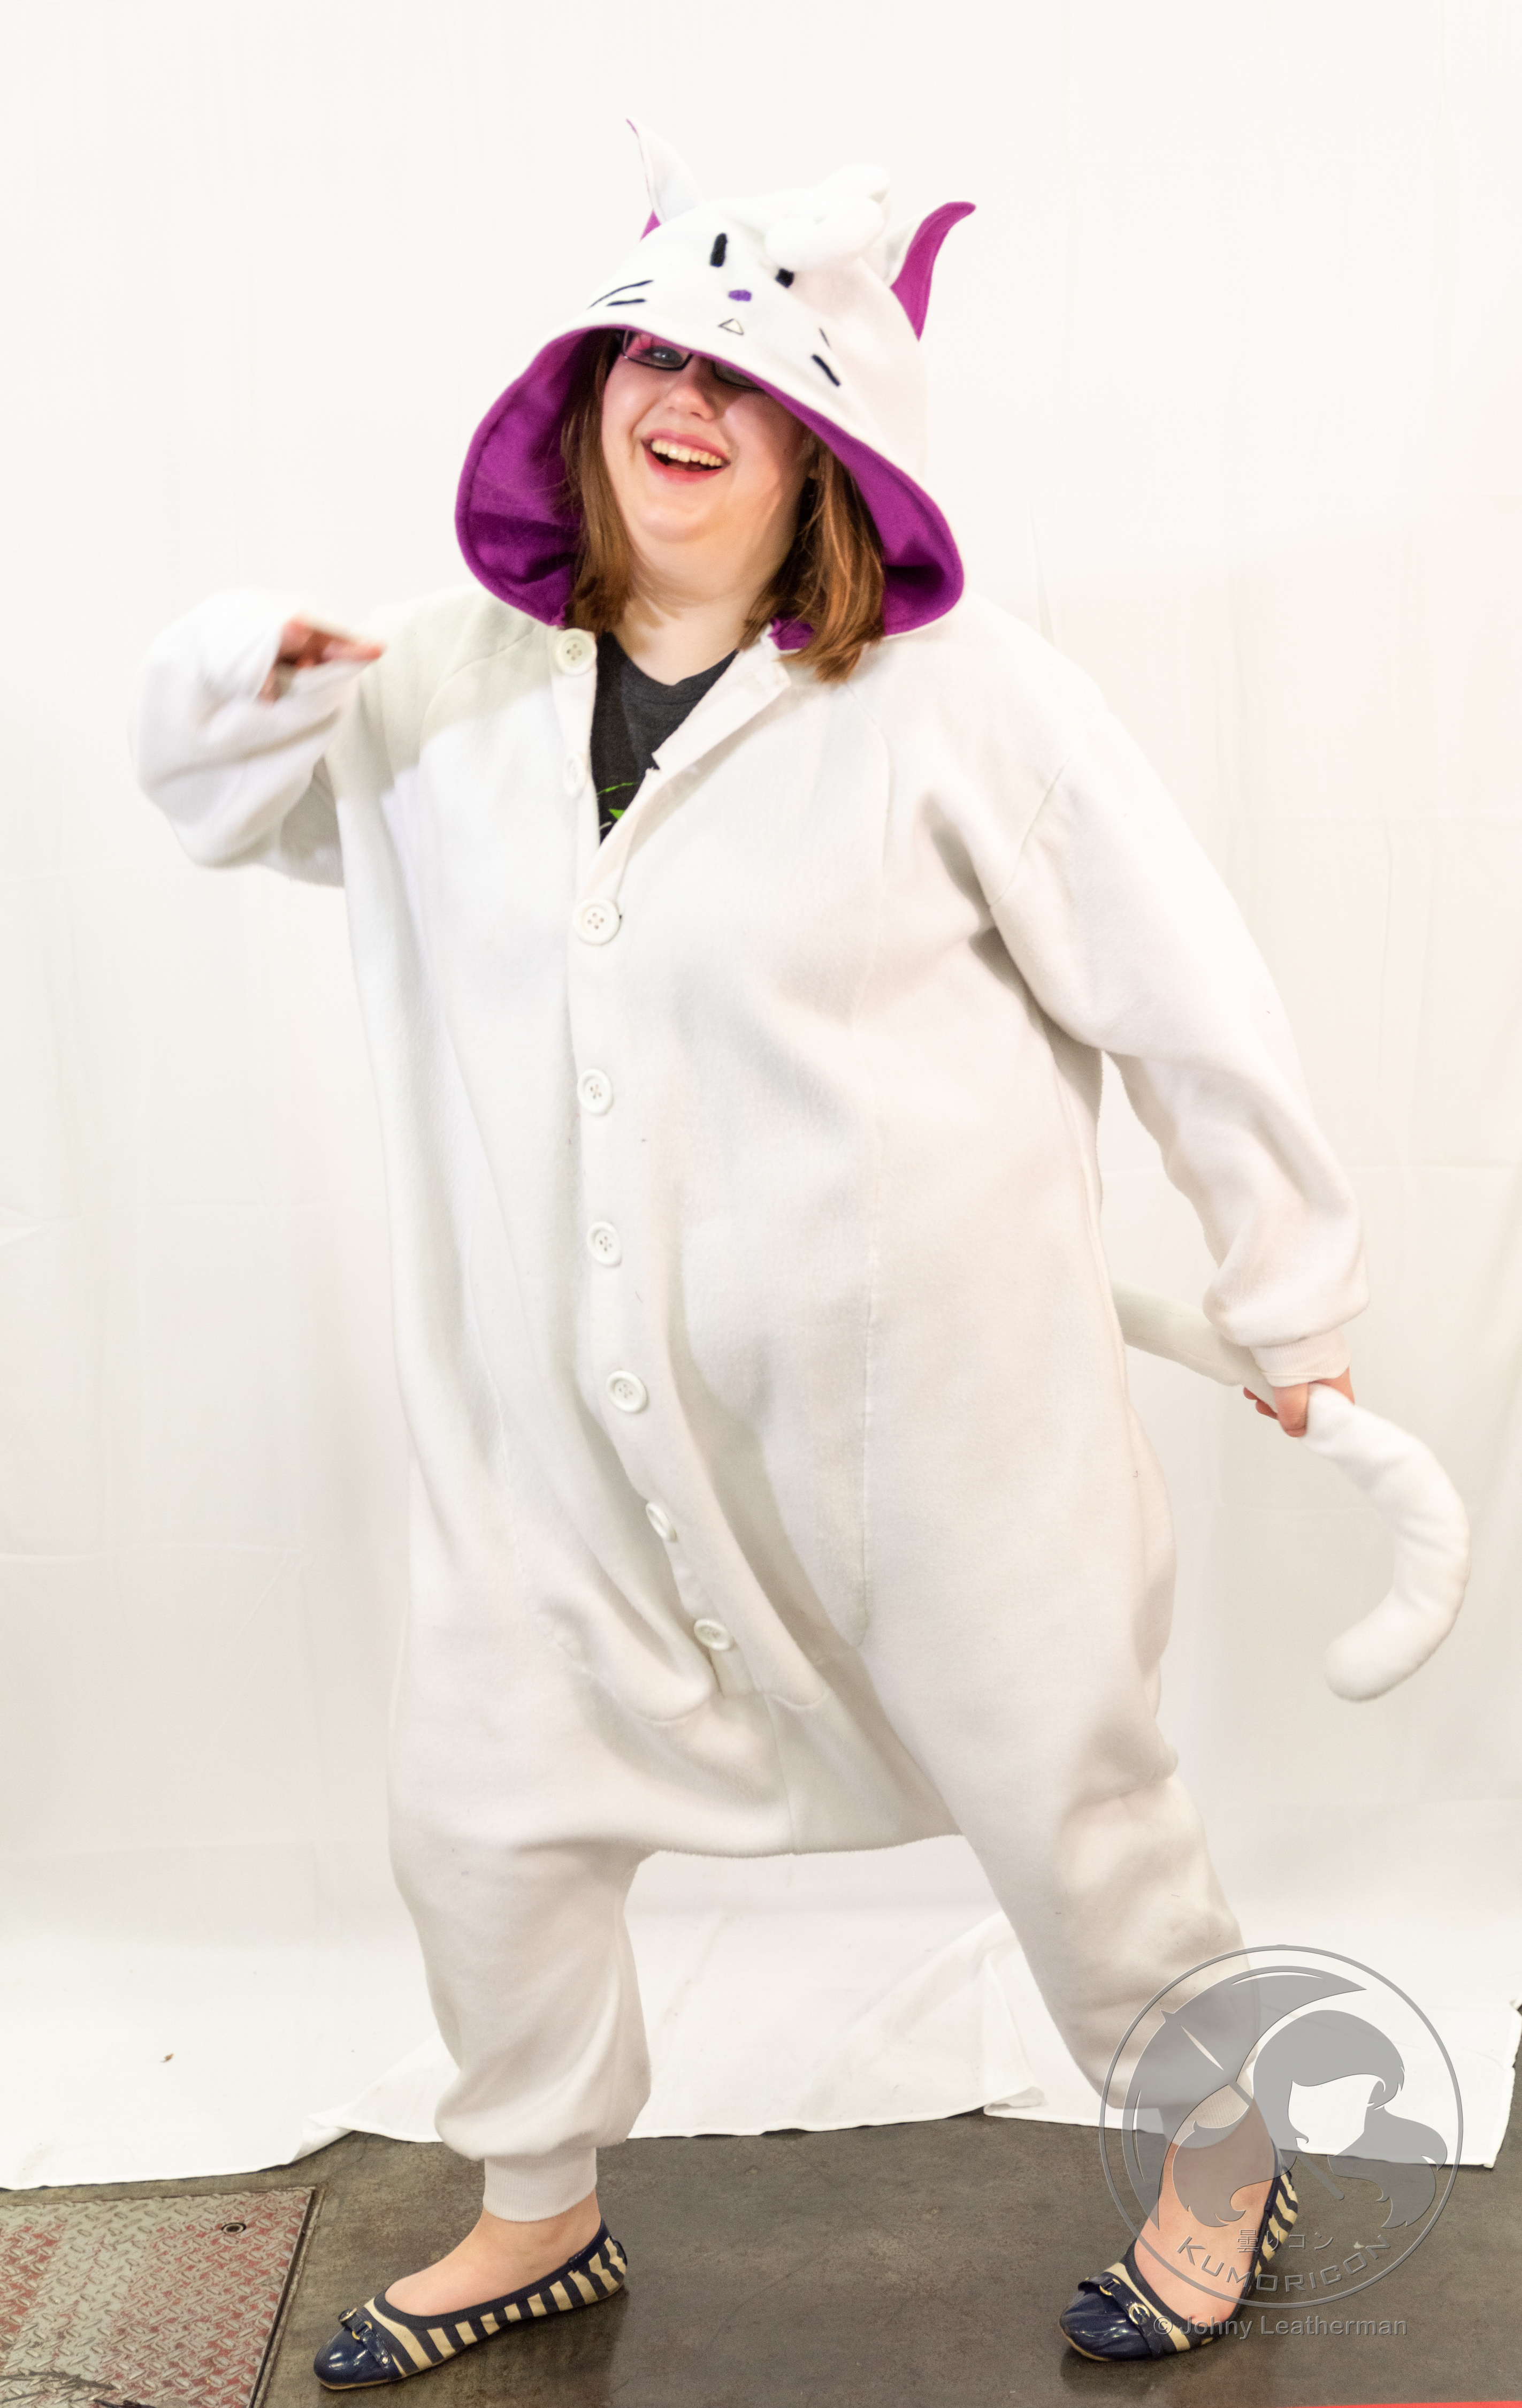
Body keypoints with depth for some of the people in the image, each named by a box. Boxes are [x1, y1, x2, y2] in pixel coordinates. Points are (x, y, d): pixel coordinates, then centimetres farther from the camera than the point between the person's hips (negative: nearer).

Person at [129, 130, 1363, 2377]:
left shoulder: (960, 694, -13)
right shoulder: (460, 689, 2)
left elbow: (1191, 1000, -6)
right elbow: (210, 778, 16)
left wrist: (1288, 1296, 2)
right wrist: (249, 668, -8)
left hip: (928, 1393, -4)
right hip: (582, 1421, 5)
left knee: (1062, 1792, 11)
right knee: (480, 1810, 13)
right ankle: (542, 2211, 40)